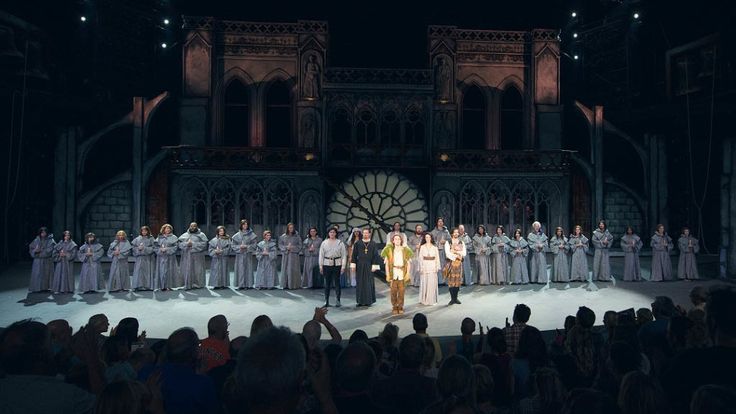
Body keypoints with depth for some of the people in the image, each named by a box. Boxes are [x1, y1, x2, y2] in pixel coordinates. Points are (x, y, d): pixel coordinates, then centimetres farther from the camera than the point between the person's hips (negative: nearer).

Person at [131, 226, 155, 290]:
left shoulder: (151, 239, 5)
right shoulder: (137, 239, 11)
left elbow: (152, 248, -3)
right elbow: (134, 248, 8)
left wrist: (144, 248, -12)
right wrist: (138, 248, -11)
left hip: (148, 259, -2)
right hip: (139, 258, 2)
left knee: (148, 272, -3)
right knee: (139, 272, -3)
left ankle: (148, 286, 0)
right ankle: (139, 286, -1)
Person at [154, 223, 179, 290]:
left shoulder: (173, 237, 6)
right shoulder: (159, 238, 12)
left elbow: (176, 247, -3)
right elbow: (155, 246, 8)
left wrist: (167, 249, -11)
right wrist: (160, 249, -10)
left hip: (170, 257, -2)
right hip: (161, 257, 2)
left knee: (170, 271, -4)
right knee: (162, 271, -2)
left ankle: (170, 285, 0)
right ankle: (162, 286, 3)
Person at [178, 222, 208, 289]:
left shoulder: (201, 234, 6)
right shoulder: (185, 235, 15)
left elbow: (204, 243, -7)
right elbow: (180, 243, 6)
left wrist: (193, 244, -13)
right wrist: (187, 244, -12)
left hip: (197, 256, -2)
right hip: (187, 256, 2)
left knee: (197, 270, -3)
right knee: (187, 270, -2)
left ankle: (197, 284, 6)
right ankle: (188, 285, 2)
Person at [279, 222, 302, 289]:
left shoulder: (296, 236, 4)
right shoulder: (283, 236, 6)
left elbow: (300, 246, 4)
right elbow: (280, 245, 6)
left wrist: (292, 247, -10)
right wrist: (286, 247, -10)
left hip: (294, 255, -1)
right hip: (285, 255, 1)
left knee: (294, 270, -3)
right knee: (285, 269, -1)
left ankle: (294, 285, 2)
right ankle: (286, 284, 4)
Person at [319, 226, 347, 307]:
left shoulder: (340, 243, 2)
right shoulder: (324, 243, 6)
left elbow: (344, 255, 1)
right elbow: (321, 255, 7)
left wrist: (343, 266, -5)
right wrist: (321, 266, 3)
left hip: (337, 264, -1)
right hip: (327, 264, 1)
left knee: (337, 282, 2)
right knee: (327, 283, 5)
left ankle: (338, 301, 10)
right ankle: (326, 301, 11)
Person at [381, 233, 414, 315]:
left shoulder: (405, 250, 7)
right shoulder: (389, 250, 6)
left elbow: (408, 263, 6)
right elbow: (386, 263, 4)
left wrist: (408, 274, -3)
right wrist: (387, 274, -3)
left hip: (402, 273, 0)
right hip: (393, 273, 0)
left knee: (401, 291, -1)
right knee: (393, 291, -1)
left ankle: (400, 307, 10)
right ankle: (394, 308, 9)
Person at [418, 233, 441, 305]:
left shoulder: (435, 247, 6)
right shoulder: (422, 247, 5)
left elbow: (437, 257, 6)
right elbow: (420, 258, 2)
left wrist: (437, 267, -1)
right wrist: (421, 267, -5)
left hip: (432, 266, 0)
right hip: (425, 266, 0)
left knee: (432, 283, 0)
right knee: (424, 283, 0)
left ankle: (432, 299, 9)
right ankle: (424, 299, 8)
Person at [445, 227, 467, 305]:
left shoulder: (461, 243, 13)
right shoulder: (448, 242, 2)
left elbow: (464, 253, 2)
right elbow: (447, 253, -9)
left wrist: (455, 252, -11)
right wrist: (456, 256, -13)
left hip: (459, 263, 3)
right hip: (451, 262, -3)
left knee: (458, 280, 3)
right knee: (451, 280, -6)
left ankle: (456, 298, 10)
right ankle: (452, 299, -2)